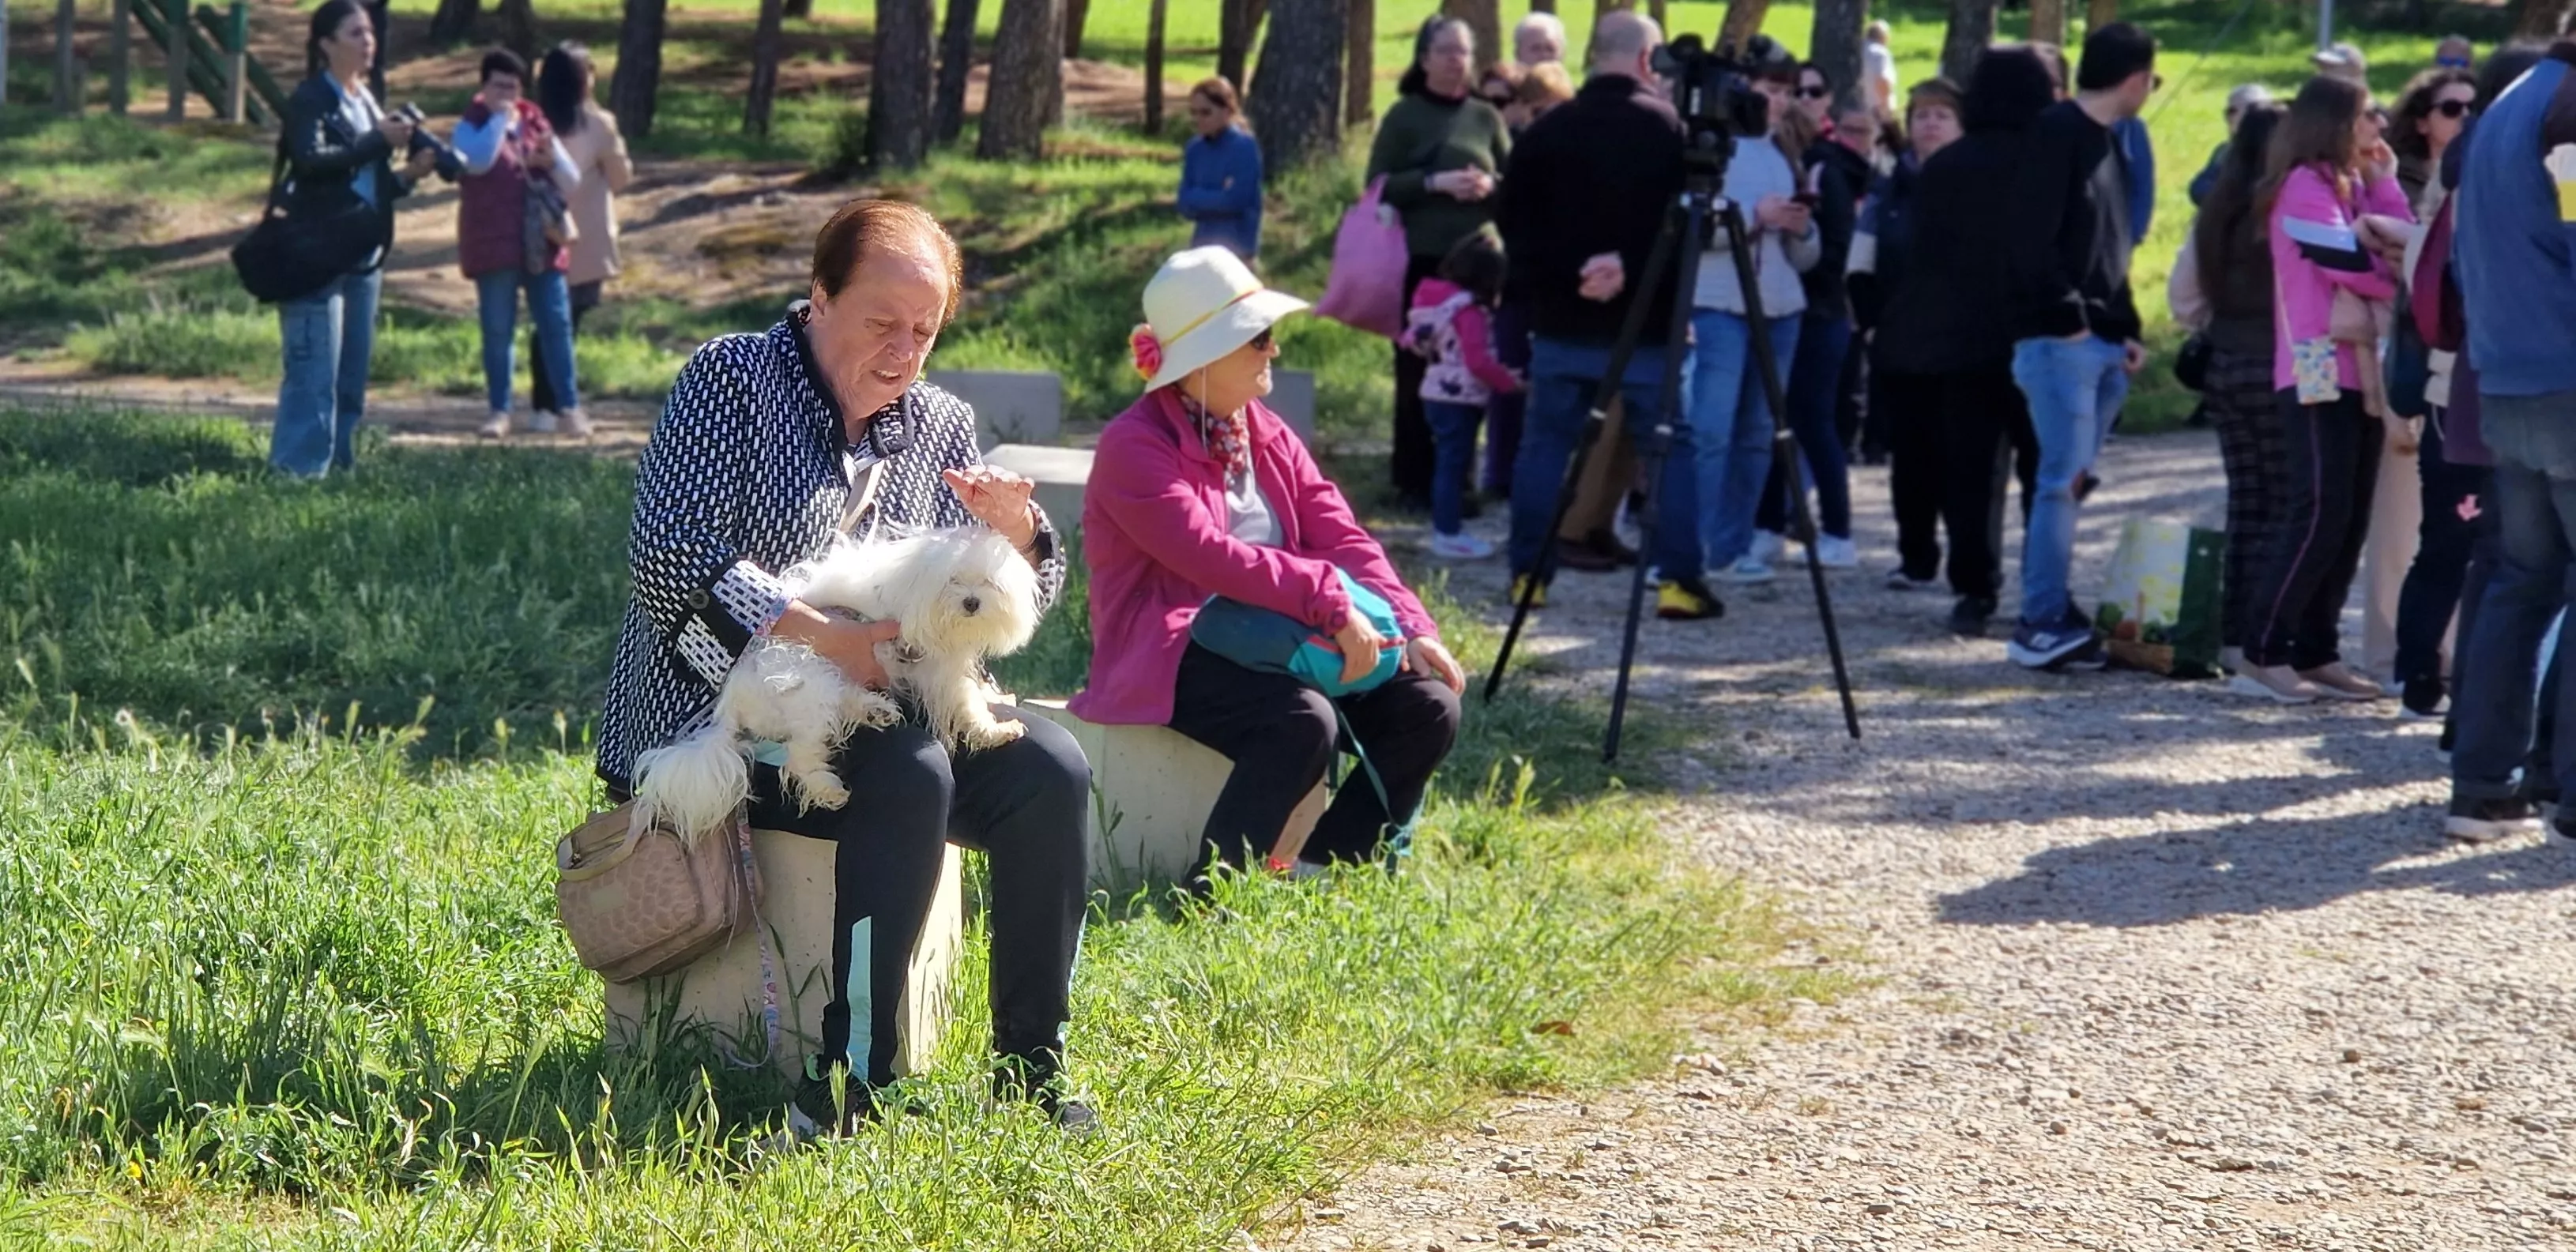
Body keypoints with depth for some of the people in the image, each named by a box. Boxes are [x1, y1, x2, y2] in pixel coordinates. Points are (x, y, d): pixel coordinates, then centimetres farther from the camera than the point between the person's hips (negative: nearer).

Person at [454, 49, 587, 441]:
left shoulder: (537, 127, 13)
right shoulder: (472, 127, 3)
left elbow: (572, 184, 11)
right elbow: (478, 162, -21)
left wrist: (553, 159, -10)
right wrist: (499, 118, -12)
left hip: (541, 246, 3)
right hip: (493, 247, -3)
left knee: (557, 327, 1)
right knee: (498, 331, 0)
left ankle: (570, 407, 5)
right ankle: (500, 411, 5)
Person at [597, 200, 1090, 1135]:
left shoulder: (941, 428, 13)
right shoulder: (733, 377, -4)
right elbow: (670, 557, -16)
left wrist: (1013, 533, -10)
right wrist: (830, 640, -25)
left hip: (869, 711, 6)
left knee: (1050, 769, -18)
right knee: (909, 774, -33)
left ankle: (1029, 1071, -13)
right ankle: (848, 1086, -32)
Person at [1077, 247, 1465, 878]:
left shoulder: (1267, 434, 12)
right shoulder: (1134, 447, -13)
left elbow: (1339, 536, 7)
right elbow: (1209, 557, -26)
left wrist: (1412, 628, -7)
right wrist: (1328, 600, -32)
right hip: (1173, 654, -8)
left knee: (1428, 707, -6)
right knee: (1304, 722, -34)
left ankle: (1325, 872, 1)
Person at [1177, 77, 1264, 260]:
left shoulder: (1244, 147, -12)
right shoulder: (1195, 149, 6)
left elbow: (1235, 200, -18)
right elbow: (1186, 205, 1)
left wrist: (1200, 199, -5)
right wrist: (1219, 198, -14)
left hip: (1236, 247, -6)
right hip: (1203, 247, 6)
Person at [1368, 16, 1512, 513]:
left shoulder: (1487, 117, 10)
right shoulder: (1404, 116, 1)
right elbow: (1379, 185, -5)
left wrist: (1491, 185, -10)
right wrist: (1435, 183, -17)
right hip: (1422, 260, -3)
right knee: (1418, 372, 0)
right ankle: (1413, 482, 6)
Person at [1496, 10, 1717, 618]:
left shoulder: (1547, 130, 1)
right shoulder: (1668, 128, -7)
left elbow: (1514, 223, -1)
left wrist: (1559, 275, -2)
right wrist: (1632, 268, -7)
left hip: (1561, 322, 3)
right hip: (1646, 324, -2)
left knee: (1544, 445, 12)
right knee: (1672, 448, 5)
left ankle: (1527, 575, 10)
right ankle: (1679, 581, -2)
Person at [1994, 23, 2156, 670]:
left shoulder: (2106, 143, 19)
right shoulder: (2058, 131, -9)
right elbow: (2032, 234, -17)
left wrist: (2128, 329, 15)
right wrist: (2065, 315, -16)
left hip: (2102, 342, 9)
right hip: (2060, 339, -9)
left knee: (2069, 479, 9)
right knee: (2064, 477, -11)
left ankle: (2054, 613, 11)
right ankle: (2042, 624, -10)